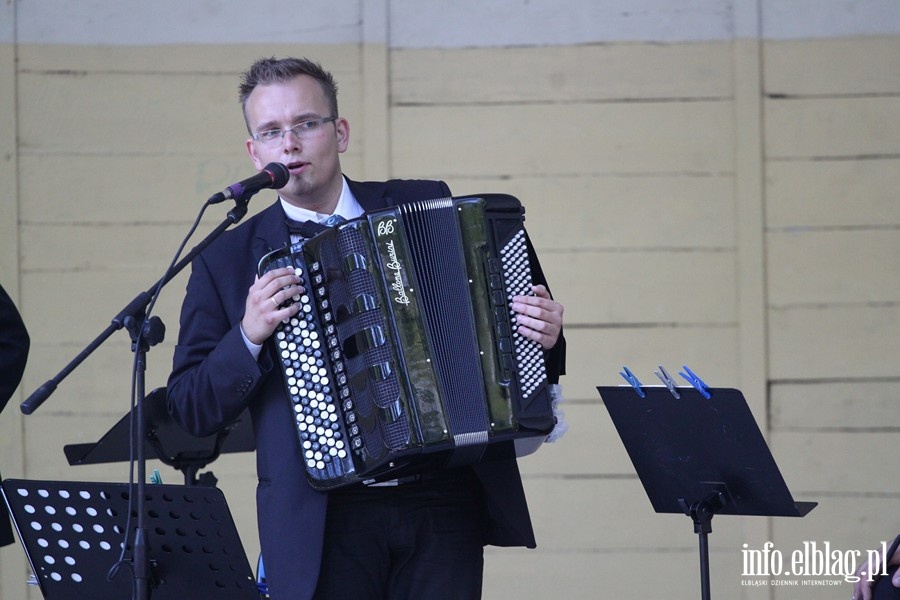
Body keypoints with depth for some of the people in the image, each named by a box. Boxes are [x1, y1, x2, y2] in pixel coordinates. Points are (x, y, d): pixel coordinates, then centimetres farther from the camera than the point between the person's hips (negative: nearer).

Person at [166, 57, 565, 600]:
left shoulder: (426, 208, 9)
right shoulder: (228, 262, 6)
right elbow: (189, 409, 4)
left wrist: (544, 338, -3)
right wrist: (248, 337, -11)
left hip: (443, 503, 1)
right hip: (323, 526, -1)